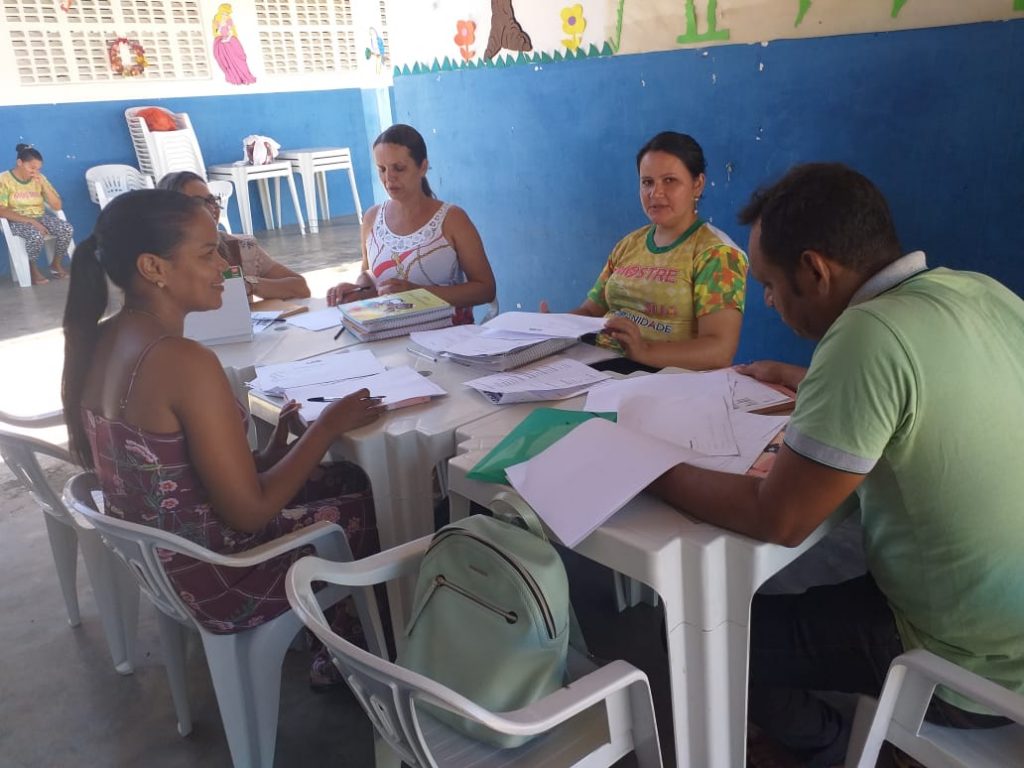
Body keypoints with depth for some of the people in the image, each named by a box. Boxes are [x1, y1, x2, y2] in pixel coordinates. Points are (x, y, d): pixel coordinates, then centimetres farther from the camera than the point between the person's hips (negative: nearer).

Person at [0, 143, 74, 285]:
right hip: (18, 221, -4)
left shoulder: (39, 178, 3)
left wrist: (43, 184, -13)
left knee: (67, 229, -24)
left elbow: (57, 206, -1)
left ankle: (56, 264, -1)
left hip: (41, 217, 4)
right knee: (37, 236, -37)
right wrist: (30, 221, -24)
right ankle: (33, 268, -8)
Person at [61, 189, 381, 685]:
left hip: (151, 557, 8)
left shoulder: (96, 341, -3)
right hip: (215, 581, -8)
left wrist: (266, 454, 4)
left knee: (345, 479, 21)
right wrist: (328, 426, -14)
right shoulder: (185, 363, -30)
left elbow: (174, 468, 7)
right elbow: (250, 513, -25)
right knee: (374, 502, 14)